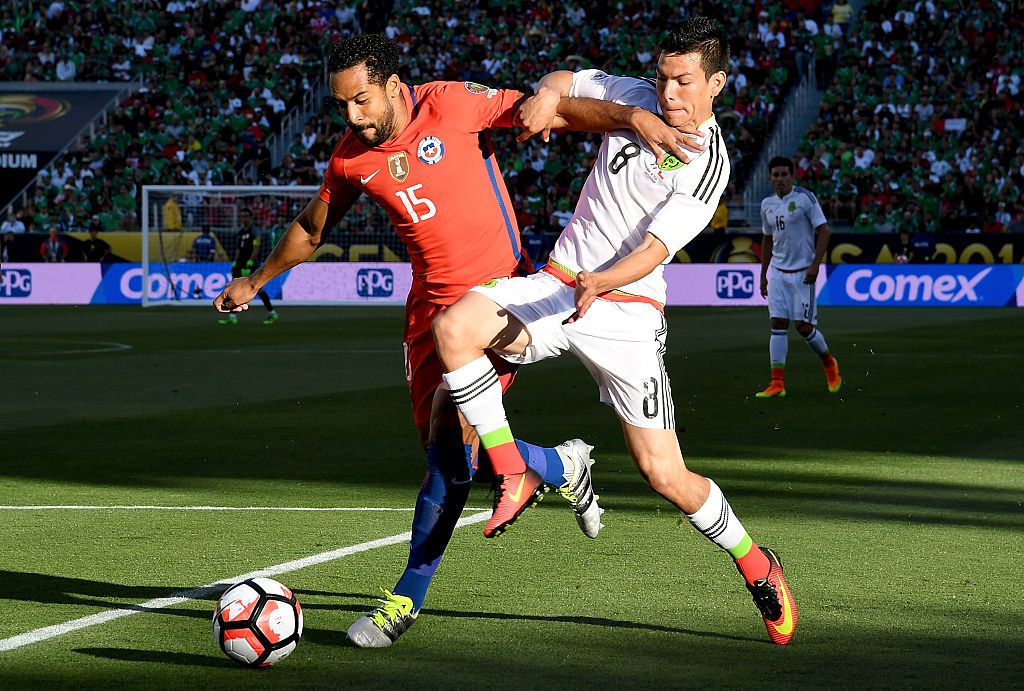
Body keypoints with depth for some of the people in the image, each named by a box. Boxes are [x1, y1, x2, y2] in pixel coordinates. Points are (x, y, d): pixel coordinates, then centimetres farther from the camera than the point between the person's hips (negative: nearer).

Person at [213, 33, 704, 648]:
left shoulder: (452, 105, -12)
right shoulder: (353, 158, 4)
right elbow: (311, 229, 22)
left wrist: (633, 117, -26)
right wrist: (255, 282, 30)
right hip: (431, 303, 6)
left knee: (447, 444, -18)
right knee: (447, 452, 4)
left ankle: (408, 597, -2)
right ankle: (562, 466, 30)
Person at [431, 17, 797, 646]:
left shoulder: (708, 164, -11)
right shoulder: (637, 98, 4)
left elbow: (653, 250, -21)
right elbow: (564, 81, 21)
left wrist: (601, 282, -41)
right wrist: (544, 99, -4)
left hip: (627, 309, -4)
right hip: (558, 284, 4)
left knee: (665, 475, -6)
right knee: (454, 325, -26)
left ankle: (755, 565, 20)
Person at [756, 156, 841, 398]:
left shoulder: (805, 198, -9)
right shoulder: (767, 204, 9)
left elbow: (823, 230, -10)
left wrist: (815, 264, -19)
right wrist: (763, 275, 18)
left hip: (803, 273, -5)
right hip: (778, 272, 5)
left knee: (804, 327, -5)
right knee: (777, 324, -4)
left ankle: (828, 362, 23)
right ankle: (777, 383, -5)